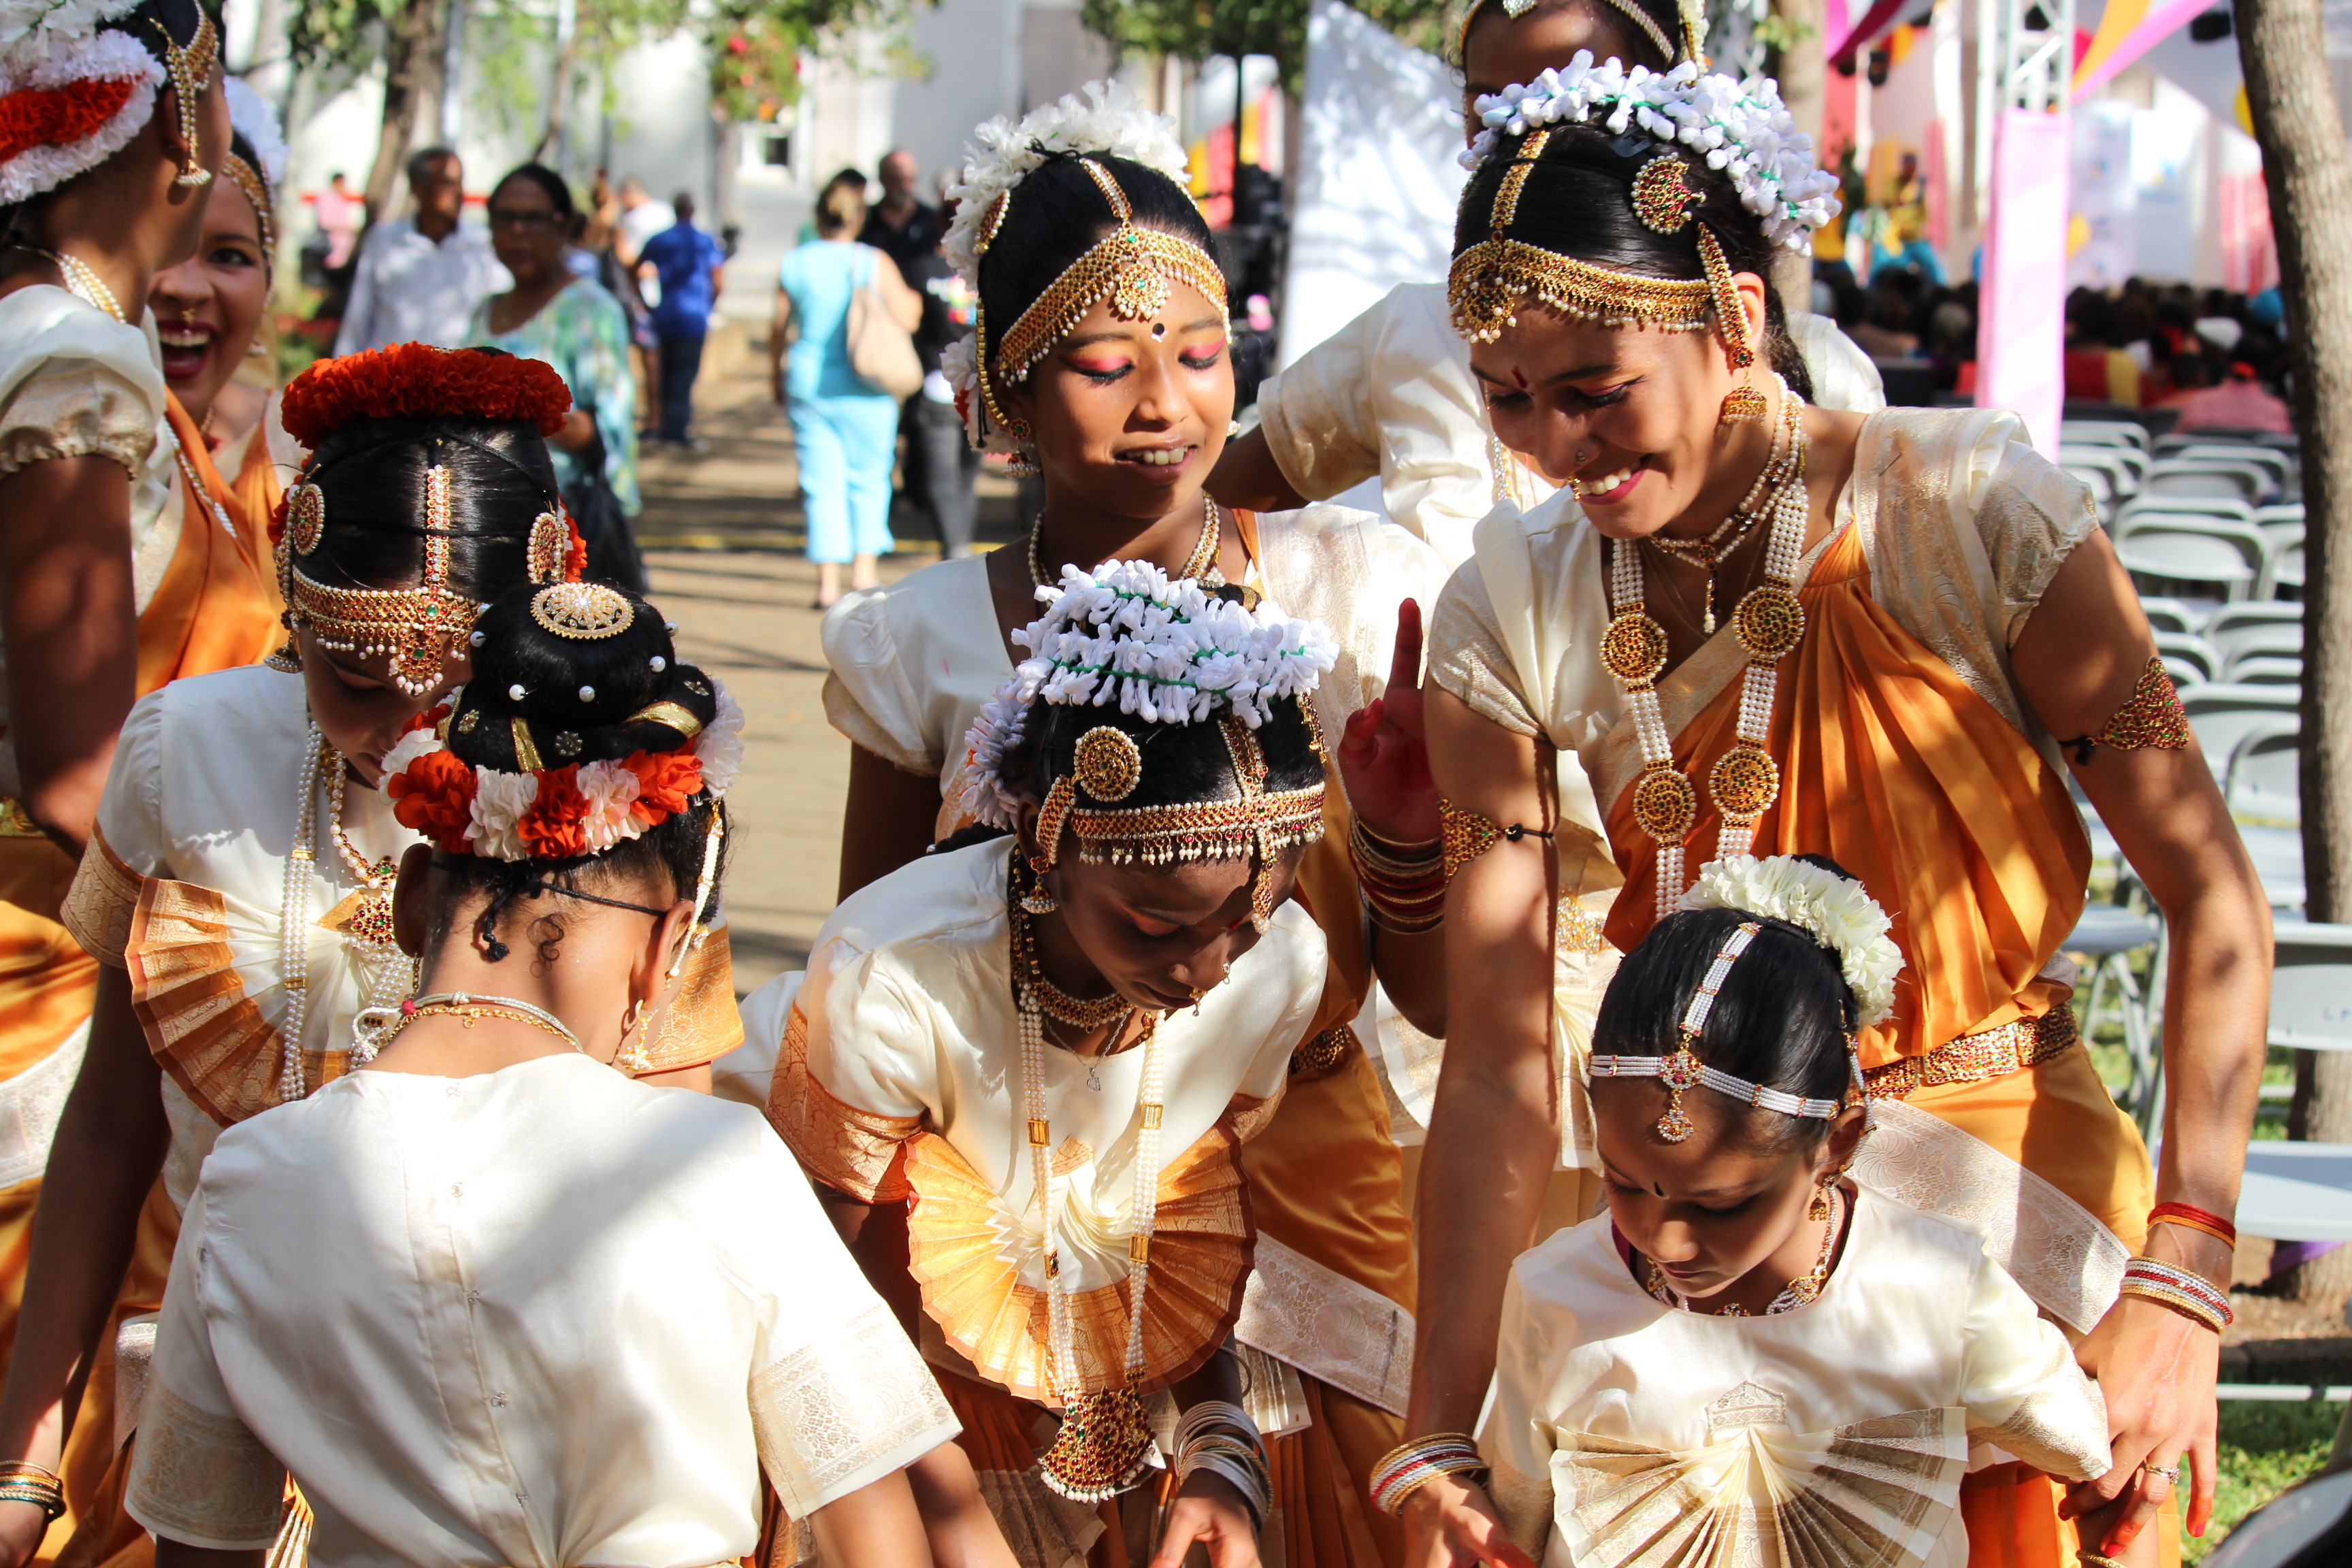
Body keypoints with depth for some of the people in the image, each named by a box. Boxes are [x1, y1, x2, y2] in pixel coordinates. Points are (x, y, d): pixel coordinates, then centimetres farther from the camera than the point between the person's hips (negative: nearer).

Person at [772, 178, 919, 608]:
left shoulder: (795, 262, 1)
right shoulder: (875, 263, -5)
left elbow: (779, 328, 5)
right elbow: (907, 318, -5)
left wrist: (777, 375, 19)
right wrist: (913, 296, 17)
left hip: (808, 386, 1)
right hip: (864, 391, -1)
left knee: (822, 483, 3)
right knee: (868, 478, 12)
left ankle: (828, 580, -2)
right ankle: (864, 566, 5)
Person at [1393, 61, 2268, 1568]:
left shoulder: (1973, 514, -15)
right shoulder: (1510, 622, -8)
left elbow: (2214, 895, -15)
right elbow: (1500, 1062, -10)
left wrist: (2179, 1283, -24)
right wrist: (1439, 1442, -19)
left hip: (2015, 1206, -2)